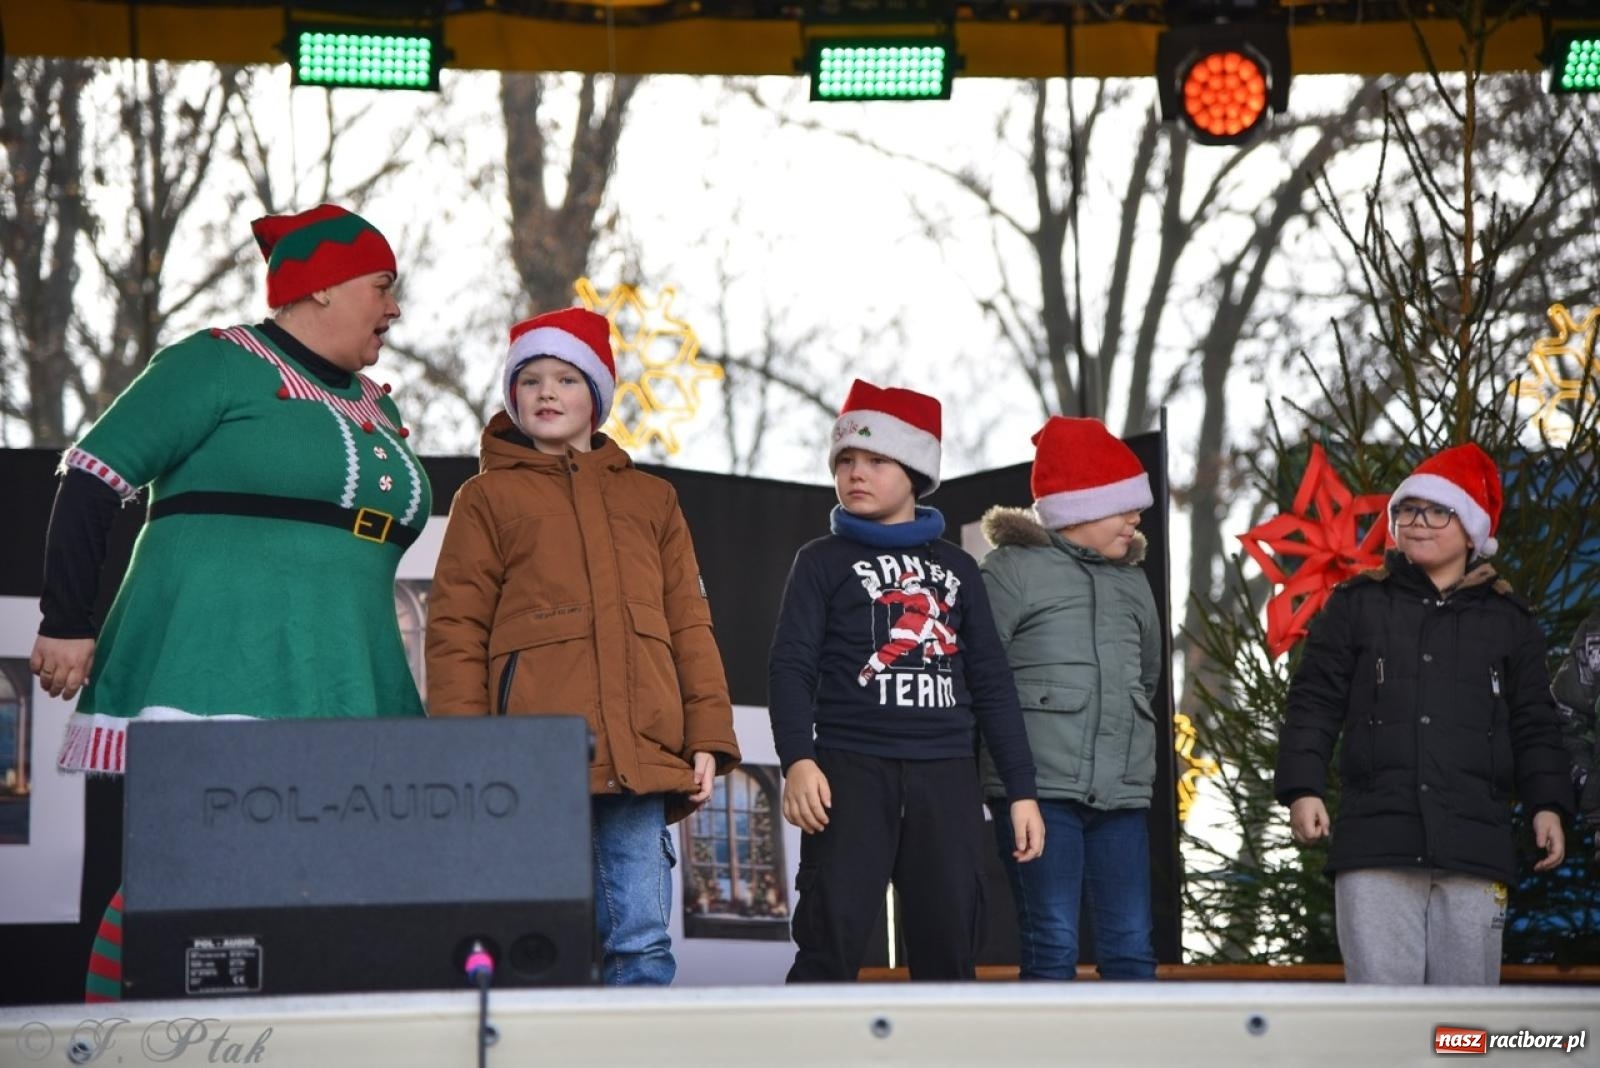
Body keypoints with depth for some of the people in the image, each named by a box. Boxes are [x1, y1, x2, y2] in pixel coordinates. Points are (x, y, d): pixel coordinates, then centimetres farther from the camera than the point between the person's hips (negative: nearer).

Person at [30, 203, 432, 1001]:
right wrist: (67, 622, -10)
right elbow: (93, 477, -5)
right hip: (211, 681, -8)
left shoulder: (377, 410, 22)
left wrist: (386, 692, 26)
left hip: (341, 696, 8)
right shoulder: (220, 366, -2)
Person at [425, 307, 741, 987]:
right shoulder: (487, 498, 12)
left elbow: (690, 625, 18)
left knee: (643, 942, -1)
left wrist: (707, 738, 8)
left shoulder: (652, 501, 22)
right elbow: (456, 631, 5)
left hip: (640, 762, 3)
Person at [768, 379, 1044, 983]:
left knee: (949, 950, 3)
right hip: (852, 772, -3)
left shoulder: (956, 568, 18)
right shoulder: (823, 561, 8)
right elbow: (791, 667, -2)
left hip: (947, 777, 4)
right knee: (831, 942, -14)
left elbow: (991, 684, 17)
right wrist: (798, 760, -19)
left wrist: (1021, 790, 9)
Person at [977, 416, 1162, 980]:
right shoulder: (1013, 569, -1)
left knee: (1131, 948, 2)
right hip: (1039, 788, -6)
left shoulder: (1131, 580, 18)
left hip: (1122, 792, 6)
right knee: (1051, 948, -7)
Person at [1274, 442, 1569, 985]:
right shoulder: (1356, 605, 10)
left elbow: (1532, 723, 14)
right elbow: (1314, 704, 7)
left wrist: (1546, 803, 2)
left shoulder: (1508, 619, 14)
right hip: (1376, 838, -1)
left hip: (1474, 842, 1)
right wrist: (1303, 789, -5)